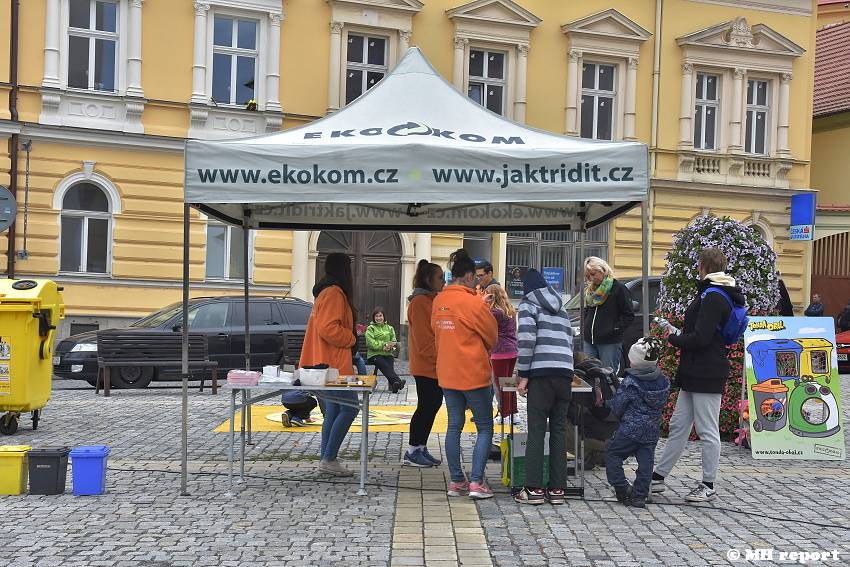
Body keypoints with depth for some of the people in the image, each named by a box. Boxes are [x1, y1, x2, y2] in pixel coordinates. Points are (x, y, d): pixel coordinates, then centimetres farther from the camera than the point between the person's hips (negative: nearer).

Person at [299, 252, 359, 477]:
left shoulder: (326, 292, 19)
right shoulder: (334, 293, -14)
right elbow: (327, 328, -23)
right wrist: (351, 338, -9)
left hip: (330, 364, 11)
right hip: (335, 365, -11)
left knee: (333, 412, 12)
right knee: (349, 408, -9)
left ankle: (326, 459, 15)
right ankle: (329, 459, -8)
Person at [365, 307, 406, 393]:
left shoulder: (390, 328, 23)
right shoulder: (370, 328, 12)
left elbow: (394, 342, 12)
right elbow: (371, 343, -3)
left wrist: (389, 346, -11)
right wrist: (383, 345, -14)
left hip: (388, 354, 3)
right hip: (374, 354, -3)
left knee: (390, 365, -29)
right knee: (385, 366, -31)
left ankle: (394, 386, -46)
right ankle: (397, 381, -50)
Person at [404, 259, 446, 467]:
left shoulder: (432, 300, 16)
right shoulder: (420, 302, -14)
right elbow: (423, 339, -19)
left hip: (434, 366, 9)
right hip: (426, 366, -9)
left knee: (433, 404, 12)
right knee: (426, 406, -4)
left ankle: (421, 448, 20)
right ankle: (412, 452, 5)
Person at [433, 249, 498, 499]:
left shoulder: (438, 301, 5)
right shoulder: (473, 302, -15)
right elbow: (492, 337, -4)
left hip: (447, 373, 6)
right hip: (474, 373, -6)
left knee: (454, 426, 12)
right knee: (485, 428, 4)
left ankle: (457, 481, 15)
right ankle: (476, 481, -1)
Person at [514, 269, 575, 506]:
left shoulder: (528, 305, 5)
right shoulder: (561, 310, 24)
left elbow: (526, 339, -8)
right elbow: (568, 342, 21)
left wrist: (523, 375, -5)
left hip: (542, 373, -5)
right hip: (565, 373, 5)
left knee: (536, 430, -1)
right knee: (559, 430, 8)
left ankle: (534, 489, 0)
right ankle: (557, 489, 9)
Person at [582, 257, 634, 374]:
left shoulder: (618, 287, -4)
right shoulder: (589, 291, 16)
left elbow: (629, 315, -6)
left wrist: (615, 329, -12)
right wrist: (586, 328, 12)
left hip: (610, 343, -6)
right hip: (589, 342, 6)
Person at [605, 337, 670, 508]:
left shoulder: (630, 383, -16)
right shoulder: (663, 382, 1)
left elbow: (616, 407, -11)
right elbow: (662, 404, 12)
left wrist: (610, 401, 10)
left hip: (630, 429, -5)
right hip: (652, 431, 6)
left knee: (612, 454, 10)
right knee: (645, 462, 9)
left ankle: (622, 487, 4)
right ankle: (640, 495, 10)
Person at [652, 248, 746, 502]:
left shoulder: (713, 297, -16)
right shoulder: (712, 293, 17)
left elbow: (700, 338, -22)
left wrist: (673, 338, -7)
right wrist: (678, 336, 10)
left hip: (707, 375, -11)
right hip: (695, 374, 11)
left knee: (708, 431, 0)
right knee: (678, 426, 13)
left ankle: (708, 486, 10)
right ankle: (658, 477, 20)